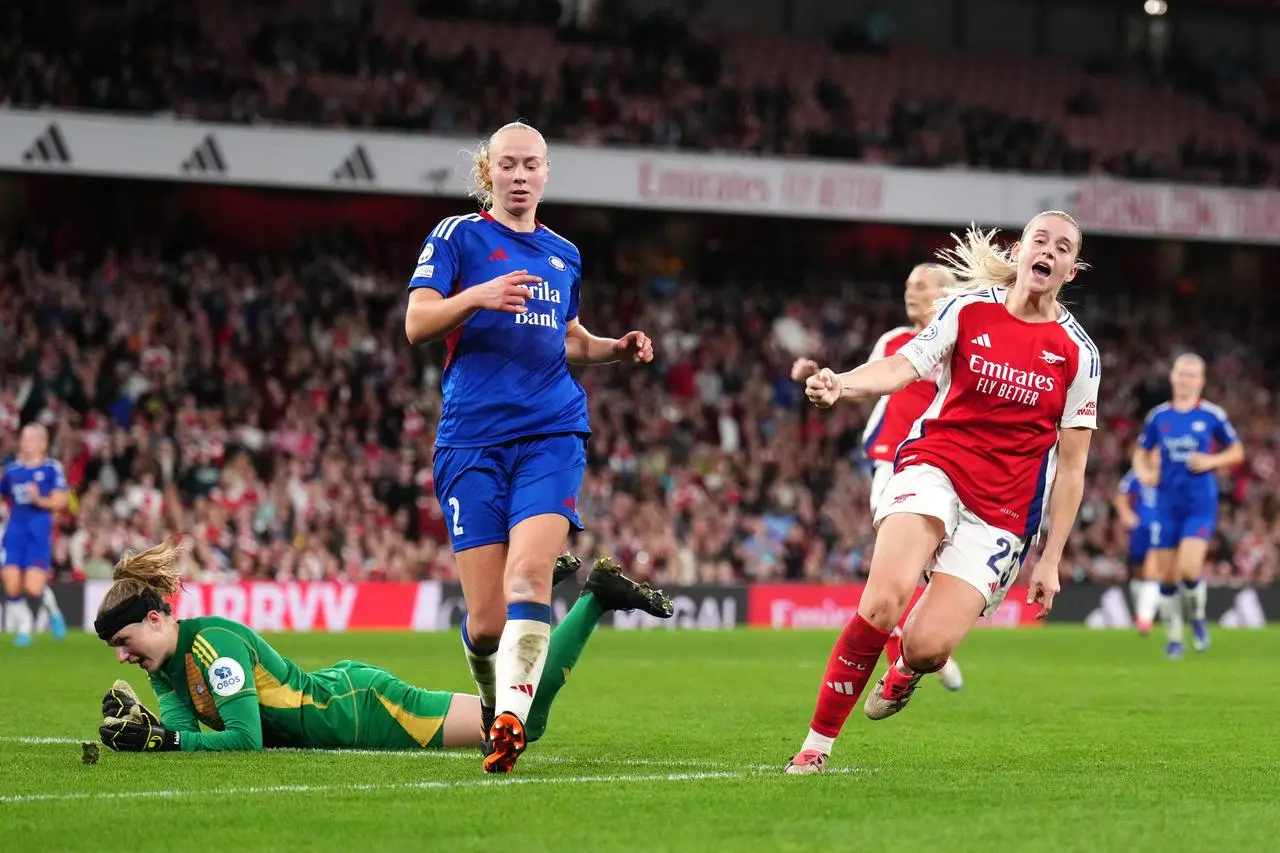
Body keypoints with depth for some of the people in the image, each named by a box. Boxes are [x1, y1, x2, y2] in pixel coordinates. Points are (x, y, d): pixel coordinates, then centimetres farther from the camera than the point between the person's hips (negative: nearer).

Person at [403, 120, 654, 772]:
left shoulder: (564, 254, 19)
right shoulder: (457, 236, 4)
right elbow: (416, 324, -6)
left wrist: (617, 350, 13)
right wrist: (476, 297, -24)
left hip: (552, 433, 2)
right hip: (472, 441, -2)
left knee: (529, 571, -23)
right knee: (484, 619, -4)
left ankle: (512, 717, -30)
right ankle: (492, 703, 25)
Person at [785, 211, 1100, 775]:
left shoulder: (1078, 353, 1)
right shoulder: (968, 310, 3)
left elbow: (1071, 467, 4)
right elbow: (903, 367, -9)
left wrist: (1050, 560, 1)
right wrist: (841, 384, -31)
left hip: (1003, 512, 0)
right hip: (935, 468, 0)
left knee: (928, 645, -15)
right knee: (884, 601, -28)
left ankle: (907, 670, 26)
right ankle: (817, 745, -18)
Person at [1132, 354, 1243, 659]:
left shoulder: (1212, 415, -2)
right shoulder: (1158, 416, 5)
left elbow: (1237, 452, 7)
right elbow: (1141, 454, 16)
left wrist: (1211, 461, -11)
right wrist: (1144, 473, -6)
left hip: (1201, 505, -3)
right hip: (1167, 505, 3)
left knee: (1189, 569, -18)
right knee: (1167, 576, 2)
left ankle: (1197, 617, 11)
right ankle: (1173, 639, 18)